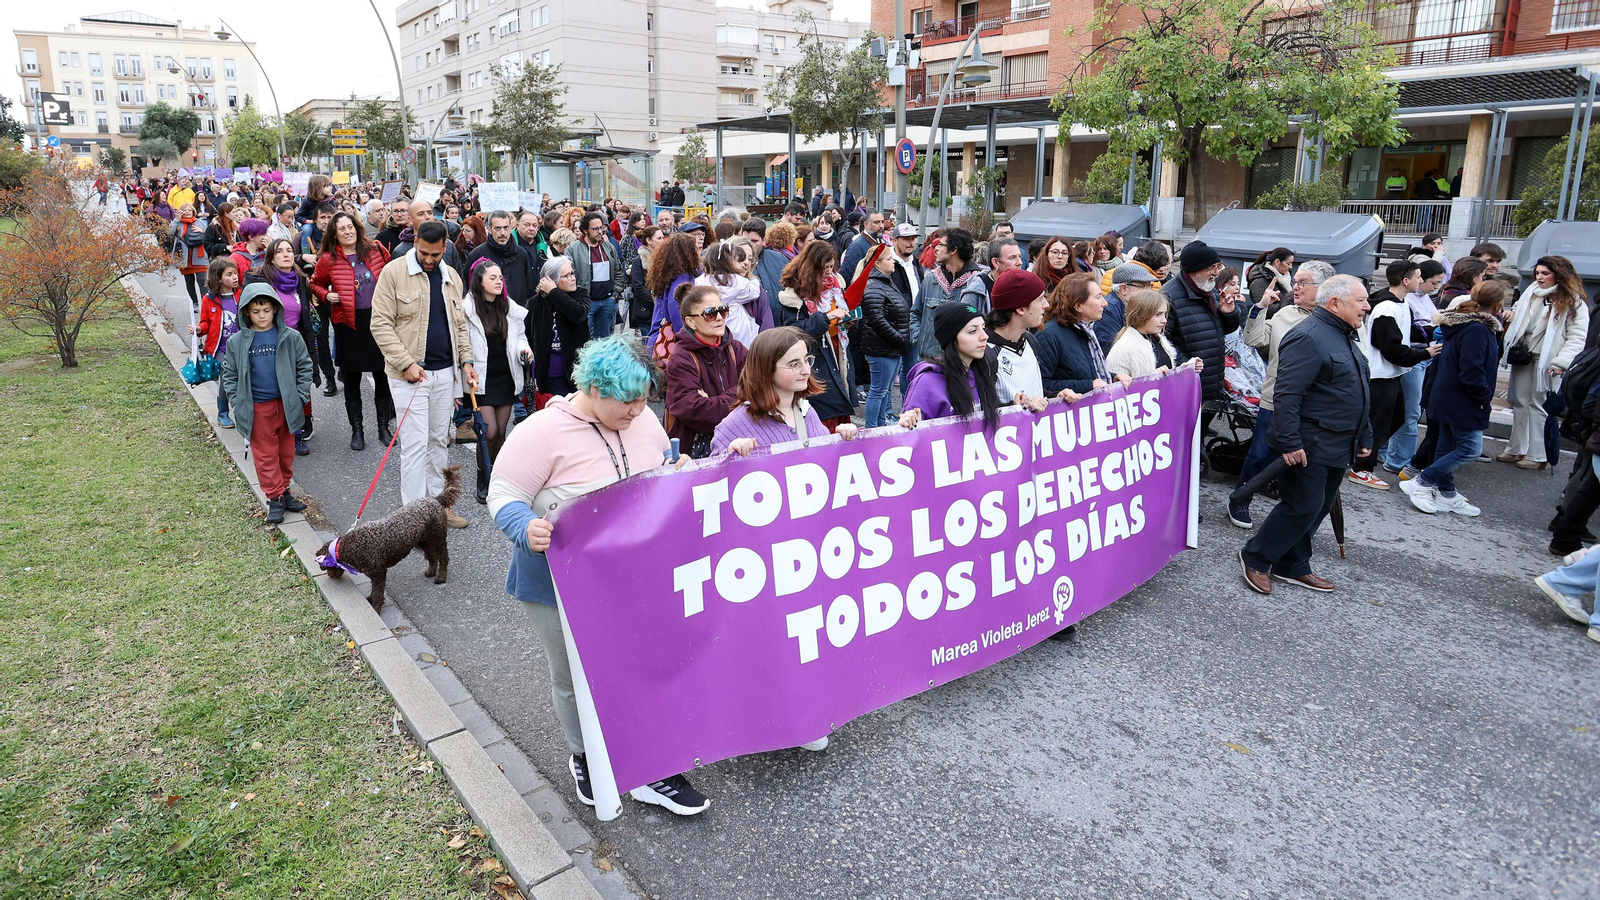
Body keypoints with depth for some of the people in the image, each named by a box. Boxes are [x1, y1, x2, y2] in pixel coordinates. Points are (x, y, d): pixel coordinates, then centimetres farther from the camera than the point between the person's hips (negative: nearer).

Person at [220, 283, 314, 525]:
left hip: (286, 404, 1)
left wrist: (301, 396, -4)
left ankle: (284, 490, 29)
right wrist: (238, 403, -1)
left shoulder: (290, 337, -5)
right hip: (257, 409, -1)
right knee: (265, 454, 6)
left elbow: (304, 366, 3)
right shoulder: (237, 342, -3)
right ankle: (275, 497, 13)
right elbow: (229, 375, 6)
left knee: (286, 451, 14)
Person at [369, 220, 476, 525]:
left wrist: (466, 359, 5)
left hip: (445, 372, 5)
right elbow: (381, 324, -10)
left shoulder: (451, 277, 10)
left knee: (439, 440, 13)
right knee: (415, 442, -4)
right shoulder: (393, 272, -7)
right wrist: (406, 363, -17)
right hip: (410, 373, -5)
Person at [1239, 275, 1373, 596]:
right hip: (1308, 446, -10)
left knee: (1318, 508, 14)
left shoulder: (1344, 337, 16)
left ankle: (1292, 567, 24)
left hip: (1337, 447, 10)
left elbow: (1356, 393, 25)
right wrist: (1289, 442, -27)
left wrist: (1364, 436, 24)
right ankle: (1256, 559, 8)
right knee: (1302, 507, -6)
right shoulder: (1308, 338, -18)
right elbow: (1287, 395, -24)